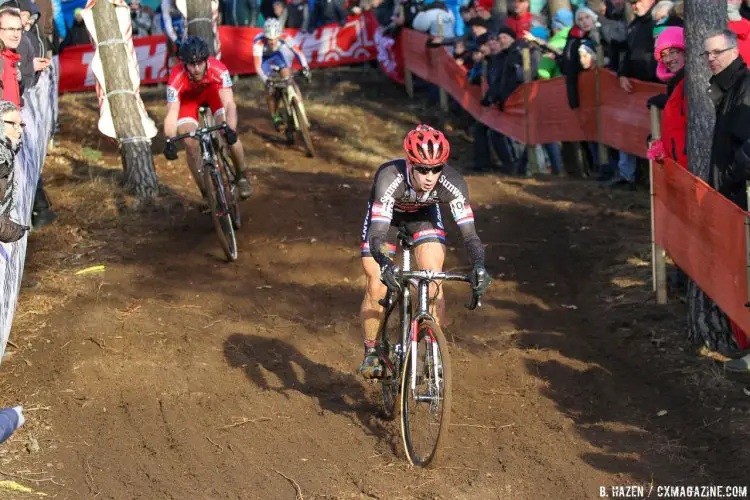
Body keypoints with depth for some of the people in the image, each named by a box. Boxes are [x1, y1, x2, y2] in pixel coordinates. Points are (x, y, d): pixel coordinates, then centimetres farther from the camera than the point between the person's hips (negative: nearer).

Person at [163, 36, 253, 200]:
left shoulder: (218, 69, -39)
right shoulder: (177, 78, -39)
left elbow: (229, 104, -44)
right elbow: (172, 114, -42)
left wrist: (230, 129, -62)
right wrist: (170, 141, -58)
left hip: (212, 89, 0)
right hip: (187, 97, 0)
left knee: (229, 135, -18)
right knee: (191, 145, -13)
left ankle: (242, 177, 6)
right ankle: (205, 192, 2)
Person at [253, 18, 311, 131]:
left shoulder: (284, 37, -32)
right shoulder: (258, 42, -39)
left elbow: (298, 52, -32)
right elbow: (257, 67, -41)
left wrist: (305, 67, -49)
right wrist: (266, 80, -57)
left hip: (277, 55, 2)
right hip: (264, 59, -2)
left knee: (288, 78, -20)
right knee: (270, 89, -13)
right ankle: (275, 118, 8)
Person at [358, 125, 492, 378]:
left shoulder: (452, 183, -36)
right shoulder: (390, 178, -42)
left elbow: (469, 233, -37)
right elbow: (377, 235, -49)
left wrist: (478, 266, -56)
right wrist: (386, 265, -68)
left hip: (424, 213, 1)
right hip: (386, 213, -1)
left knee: (434, 282, -16)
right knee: (376, 288, -9)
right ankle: (371, 352, 12)